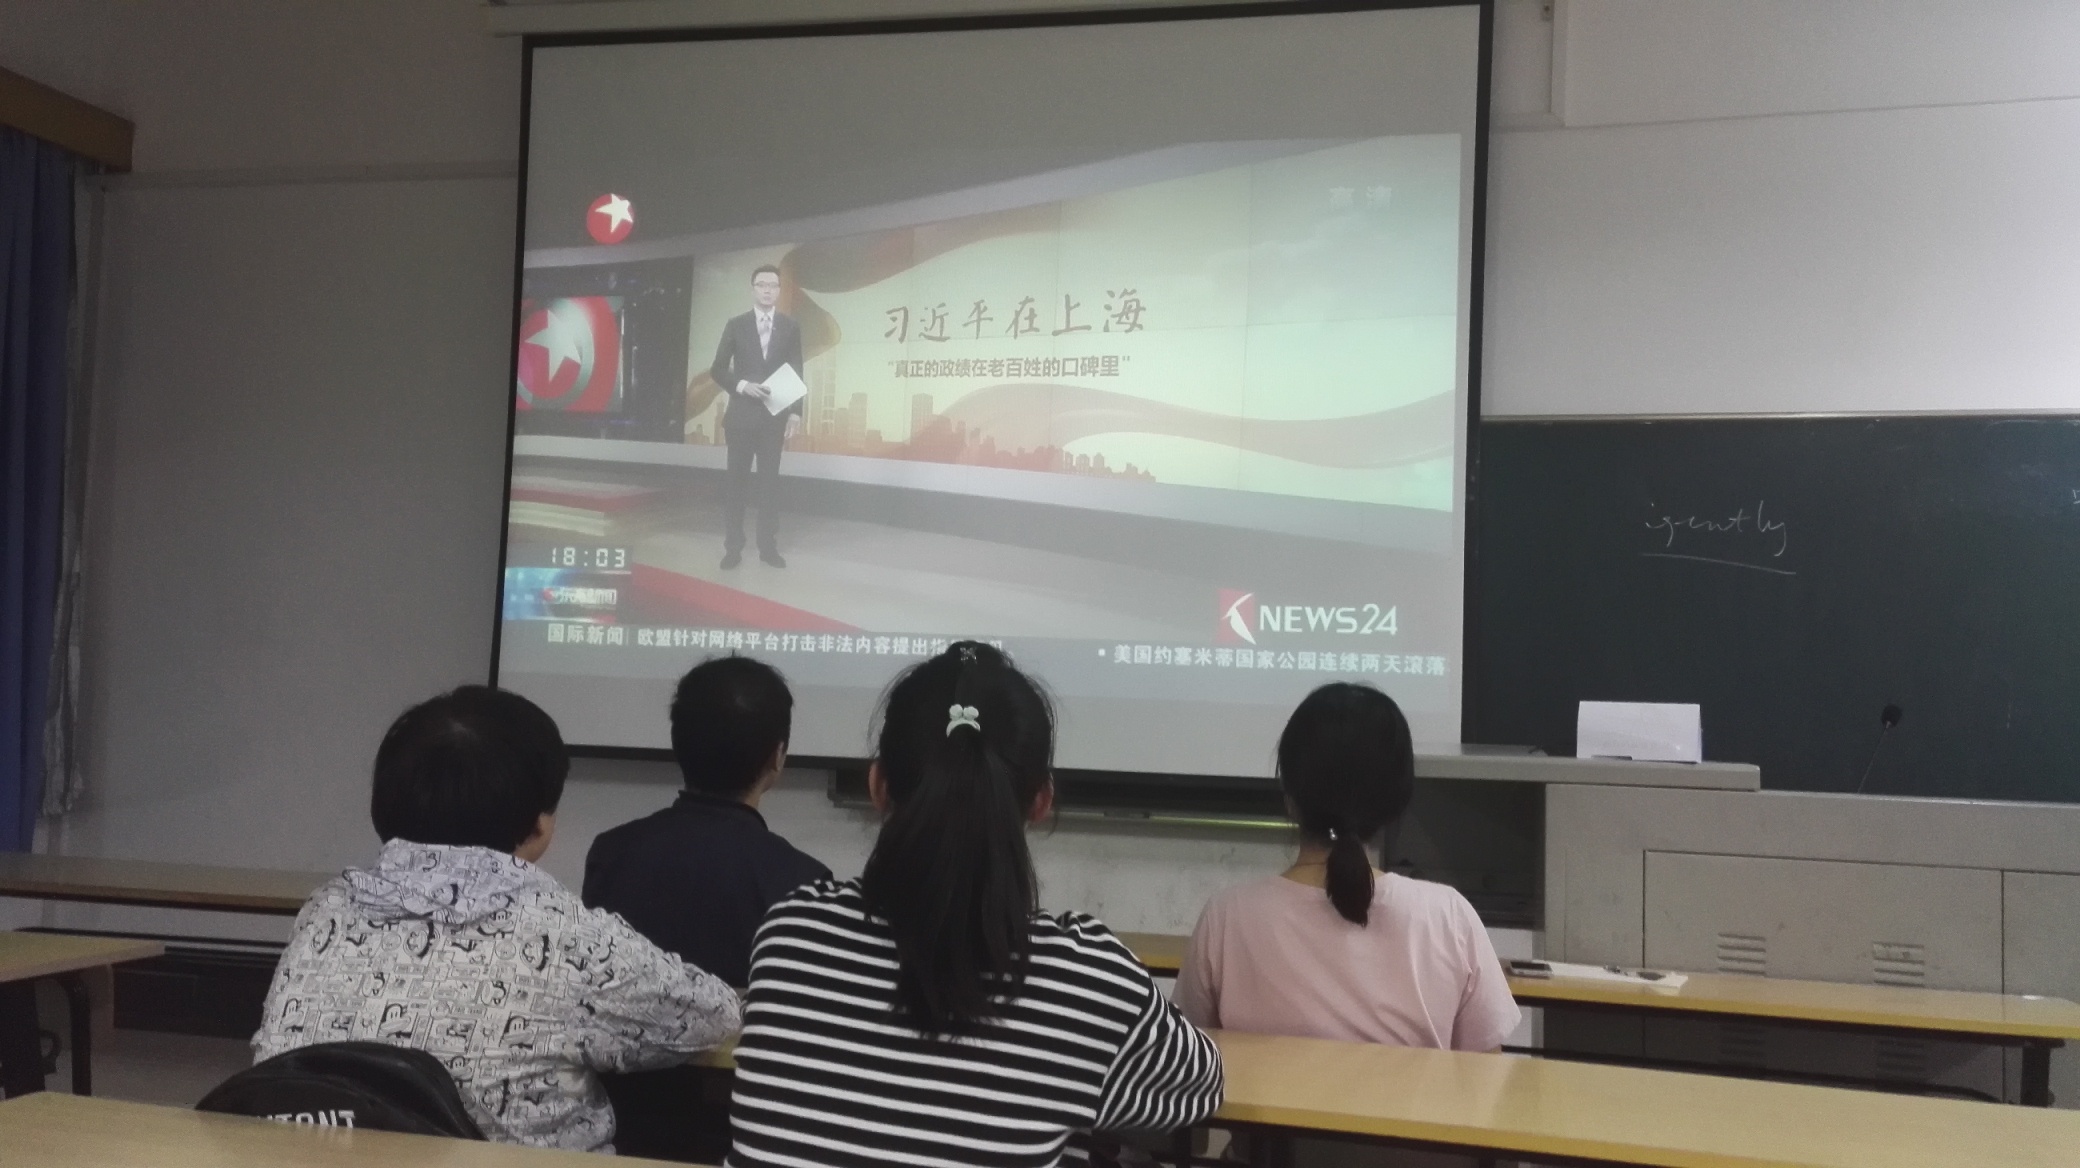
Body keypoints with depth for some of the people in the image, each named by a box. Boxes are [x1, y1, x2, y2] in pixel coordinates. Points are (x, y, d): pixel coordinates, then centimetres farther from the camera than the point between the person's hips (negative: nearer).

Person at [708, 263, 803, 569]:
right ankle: (733, 547, 7)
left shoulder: (790, 326, 4)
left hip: (775, 415, 0)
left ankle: (768, 546, 9)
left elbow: (796, 373, 3)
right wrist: (742, 385, -16)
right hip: (741, 414, 0)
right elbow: (717, 369, 2)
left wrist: (795, 412, -6)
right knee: (737, 481, 3)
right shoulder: (736, 325, 2)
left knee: (768, 482, 5)